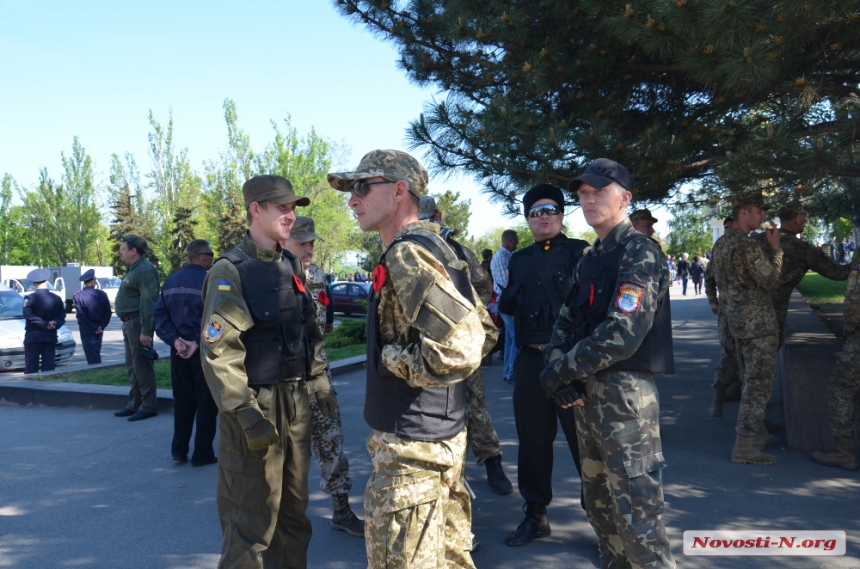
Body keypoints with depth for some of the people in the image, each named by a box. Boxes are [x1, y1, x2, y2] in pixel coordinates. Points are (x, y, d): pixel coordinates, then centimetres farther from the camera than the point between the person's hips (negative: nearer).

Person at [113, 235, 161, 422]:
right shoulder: (134, 269, 18)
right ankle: (134, 405, 23)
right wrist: (127, 326, 19)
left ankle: (148, 407, 0)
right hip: (129, 323, 11)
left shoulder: (144, 270, -15)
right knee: (132, 367, 15)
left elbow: (147, 303, -22)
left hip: (138, 323, -11)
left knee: (142, 366, -6)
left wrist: (146, 331, -26)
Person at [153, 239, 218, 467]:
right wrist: (198, 342, -18)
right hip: (204, 351, -6)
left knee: (182, 401, 17)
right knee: (206, 402, 3)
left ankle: (179, 449, 22)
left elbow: (159, 315, 2)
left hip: (179, 350, 6)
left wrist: (175, 340, -6)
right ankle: (202, 453, 7)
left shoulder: (171, 281, 8)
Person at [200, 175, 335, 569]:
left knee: (293, 510, 18)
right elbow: (218, 353, -18)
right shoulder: (229, 272, -12)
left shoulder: (292, 266, 10)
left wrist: (320, 384, 14)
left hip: (296, 403, 7)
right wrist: (246, 414, -22)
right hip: (255, 405, -7)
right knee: (252, 517, 3)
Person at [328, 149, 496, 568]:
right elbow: (483, 331, 17)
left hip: (412, 443, -10)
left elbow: (459, 346, -30)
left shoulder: (407, 254, -18)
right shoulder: (433, 248, 11)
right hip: (444, 432, 10)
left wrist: (391, 358, -15)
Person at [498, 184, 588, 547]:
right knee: (532, 439, 12)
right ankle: (535, 515, 27)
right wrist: (506, 298, -2)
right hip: (530, 361, 5)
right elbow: (508, 308, 18)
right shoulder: (519, 261, 15)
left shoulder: (581, 252, -1)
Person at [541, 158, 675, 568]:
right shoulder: (589, 260, 15)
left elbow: (621, 335, -23)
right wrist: (559, 366, -8)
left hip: (625, 393, -9)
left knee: (636, 513, -5)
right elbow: (566, 322, 12)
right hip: (588, 393, 9)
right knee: (599, 501, 19)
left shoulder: (639, 252, -12)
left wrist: (561, 371, -15)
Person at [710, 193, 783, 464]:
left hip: (736, 318, 10)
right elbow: (771, 283, -16)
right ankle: (744, 446, -2)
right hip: (759, 321, -9)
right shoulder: (747, 245, -20)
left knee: (751, 380, 19)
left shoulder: (721, 244, 10)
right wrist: (775, 248, -8)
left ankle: (758, 433, 33)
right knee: (759, 383, -4)